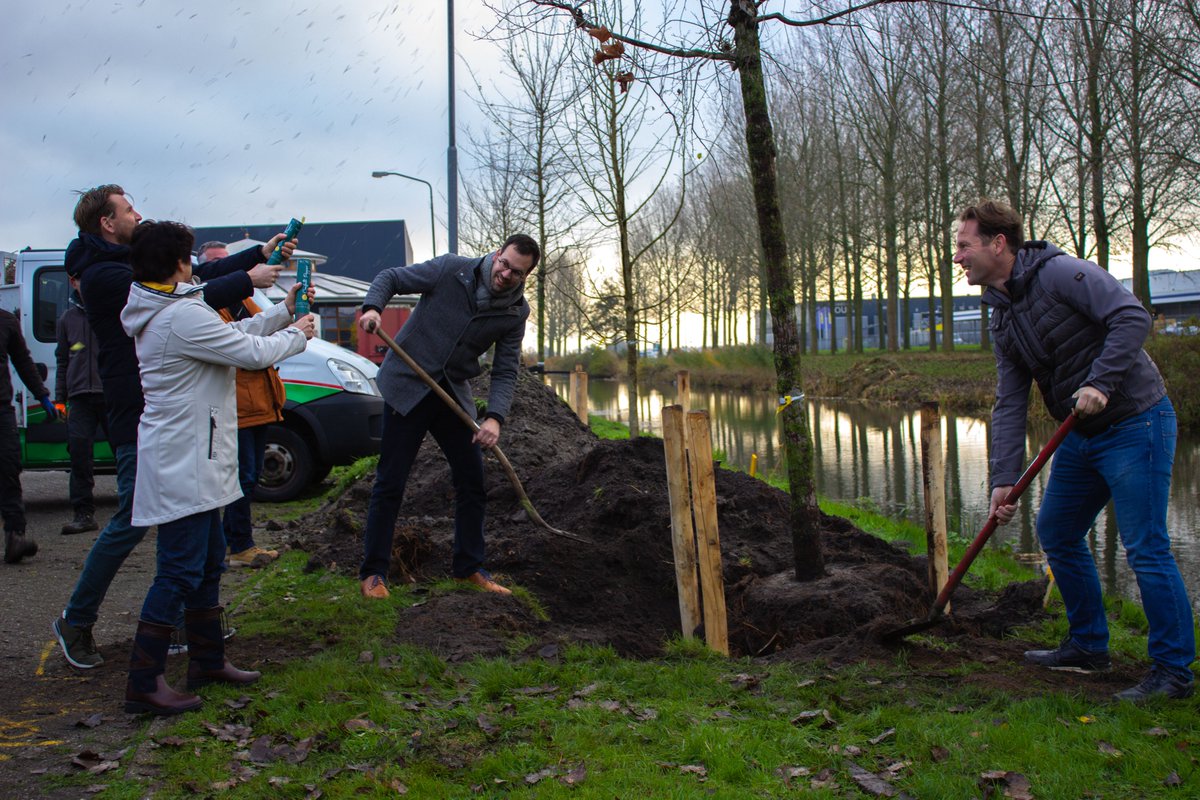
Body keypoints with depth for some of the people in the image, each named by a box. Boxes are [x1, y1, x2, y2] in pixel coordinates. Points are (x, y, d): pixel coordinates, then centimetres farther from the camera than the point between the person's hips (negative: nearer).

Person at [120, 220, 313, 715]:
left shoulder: (161, 314, 13)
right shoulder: (183, 316, -20)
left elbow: (235, 334, 18)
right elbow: (253, 353, -16)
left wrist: (284, 312, 17)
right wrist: (298, 335, 2)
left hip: (192, 462, 11)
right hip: (183, 465, -11)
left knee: (208, 562, 18)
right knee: (180, 572, -7)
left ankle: (208, 660, 30)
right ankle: (144, 683, -2)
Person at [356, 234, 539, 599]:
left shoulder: (516, 312, -2)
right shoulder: (451, 269, -12)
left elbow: (505, 371, -3)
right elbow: (390, 278, -3)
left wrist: (495, 417, -19)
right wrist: (372, 307, -24)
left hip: (453, 392, 5)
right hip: (407, 385, -4)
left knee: (472, 481, 6)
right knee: (390, 482, -3)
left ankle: (469, 567, 21)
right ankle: (373, 573, 7)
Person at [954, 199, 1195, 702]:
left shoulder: (1061, 274, -16)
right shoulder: (1001, 317, 8)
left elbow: (1132, 316, -24)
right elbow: (1010, 404, 4)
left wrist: (1100, 382, -33)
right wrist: (1004, 479, -4)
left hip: (1134, 424, -9)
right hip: (1081, 435, 9)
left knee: (1146, 548, -7)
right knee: (1056, 533, 14)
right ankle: (1088, 645, 29)